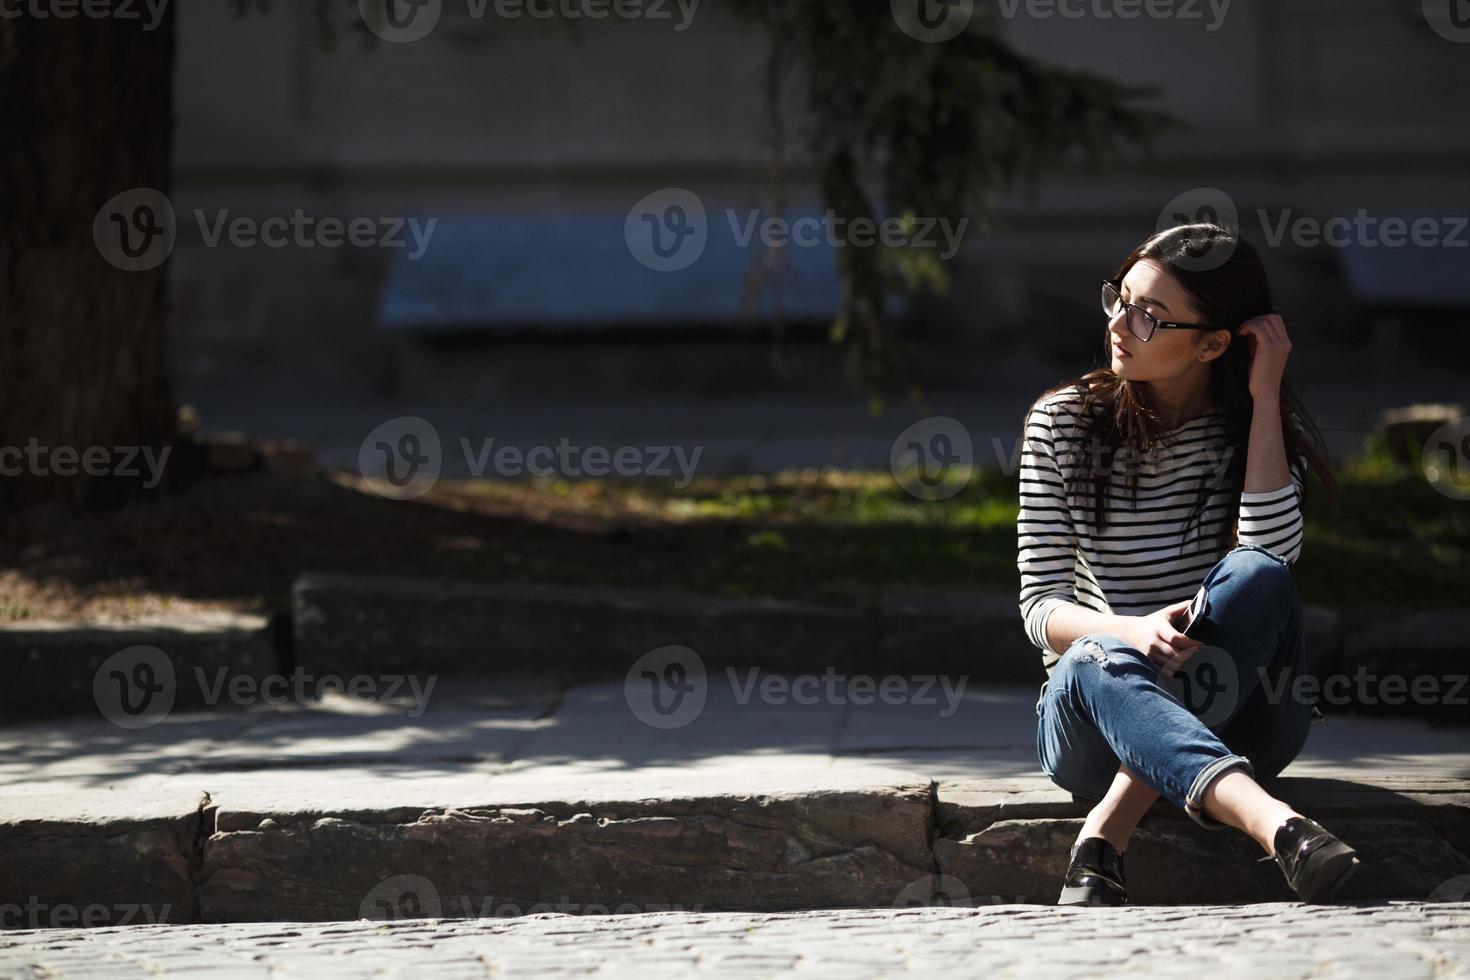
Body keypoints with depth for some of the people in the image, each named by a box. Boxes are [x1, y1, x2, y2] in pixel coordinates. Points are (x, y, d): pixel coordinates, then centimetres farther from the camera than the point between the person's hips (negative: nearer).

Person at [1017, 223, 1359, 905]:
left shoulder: (1258, 426, 4)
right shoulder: (1063, 424, 2)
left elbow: (1272, 554, -17)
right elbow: (1040, 607, -4)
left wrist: (1264, 397, -11)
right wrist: (1132, 632, -26)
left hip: (1231, 717, 1)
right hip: (1090, 718, -1)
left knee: (1257, 579, -30)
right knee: (1097, 662, -37)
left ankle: (1104, 837, -38)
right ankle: (1280, 828, -62)